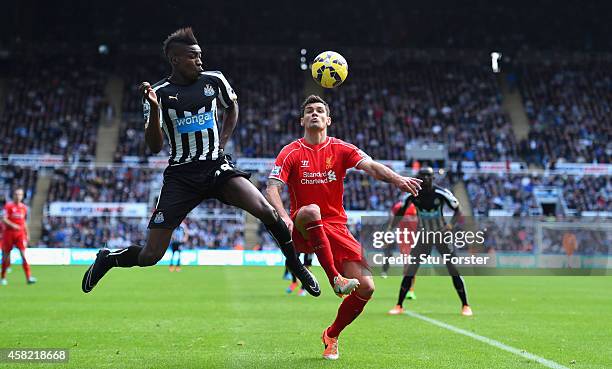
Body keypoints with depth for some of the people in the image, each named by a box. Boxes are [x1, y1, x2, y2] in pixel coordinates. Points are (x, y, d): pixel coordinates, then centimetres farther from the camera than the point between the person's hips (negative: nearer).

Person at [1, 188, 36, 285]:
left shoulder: (24, 207, 11)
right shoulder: (8, 206, -2)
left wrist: (27, 234, 19)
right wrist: (12, 225, -26)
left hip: (20, 233, 2)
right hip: (9, 233, -2)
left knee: (24, 254, -12)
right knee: (6, 255, 6)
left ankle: (29, 277, -19)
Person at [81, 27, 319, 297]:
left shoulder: (214, 80, 2)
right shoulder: (159, 93, -5)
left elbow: (232, 107, 24)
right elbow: (155, 147, -9)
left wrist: (223, 141, 11)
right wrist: (154, 109, -23)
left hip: (217, 167, 2)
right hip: (181, 175, -2)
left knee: (266, 210, -24)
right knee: (150, 256, -6)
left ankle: (296, 266, -1)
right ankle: (107, 259, 26)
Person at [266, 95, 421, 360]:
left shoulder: (341, 149, 4)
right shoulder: (291, 153, 1)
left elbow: (370, 166, -12)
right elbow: (272, 188, -9)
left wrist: (397, 179, -33)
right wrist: (284, 216, -29)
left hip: (336, 227, 2)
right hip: (302, 229, -2)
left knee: (366, 288, -9)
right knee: (311, 210, -39)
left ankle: (331, 335, 16)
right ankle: (335, 278, -37)